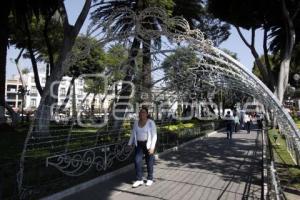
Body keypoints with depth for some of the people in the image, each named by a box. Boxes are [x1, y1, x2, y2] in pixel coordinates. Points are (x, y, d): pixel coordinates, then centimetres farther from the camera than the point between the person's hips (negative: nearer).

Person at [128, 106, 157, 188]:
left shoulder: (151, 123, -12)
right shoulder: (136, 123, 4)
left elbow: (154, 135, -15)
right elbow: (133, 134, 10)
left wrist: (152, 147, -22)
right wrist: (130, 144, 5)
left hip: (148, 144, -4)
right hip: (139, 145, 4)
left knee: (149, 162, 6)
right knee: (137, 161, -8)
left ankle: (150, 179, 23)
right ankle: (139, 180, 1)